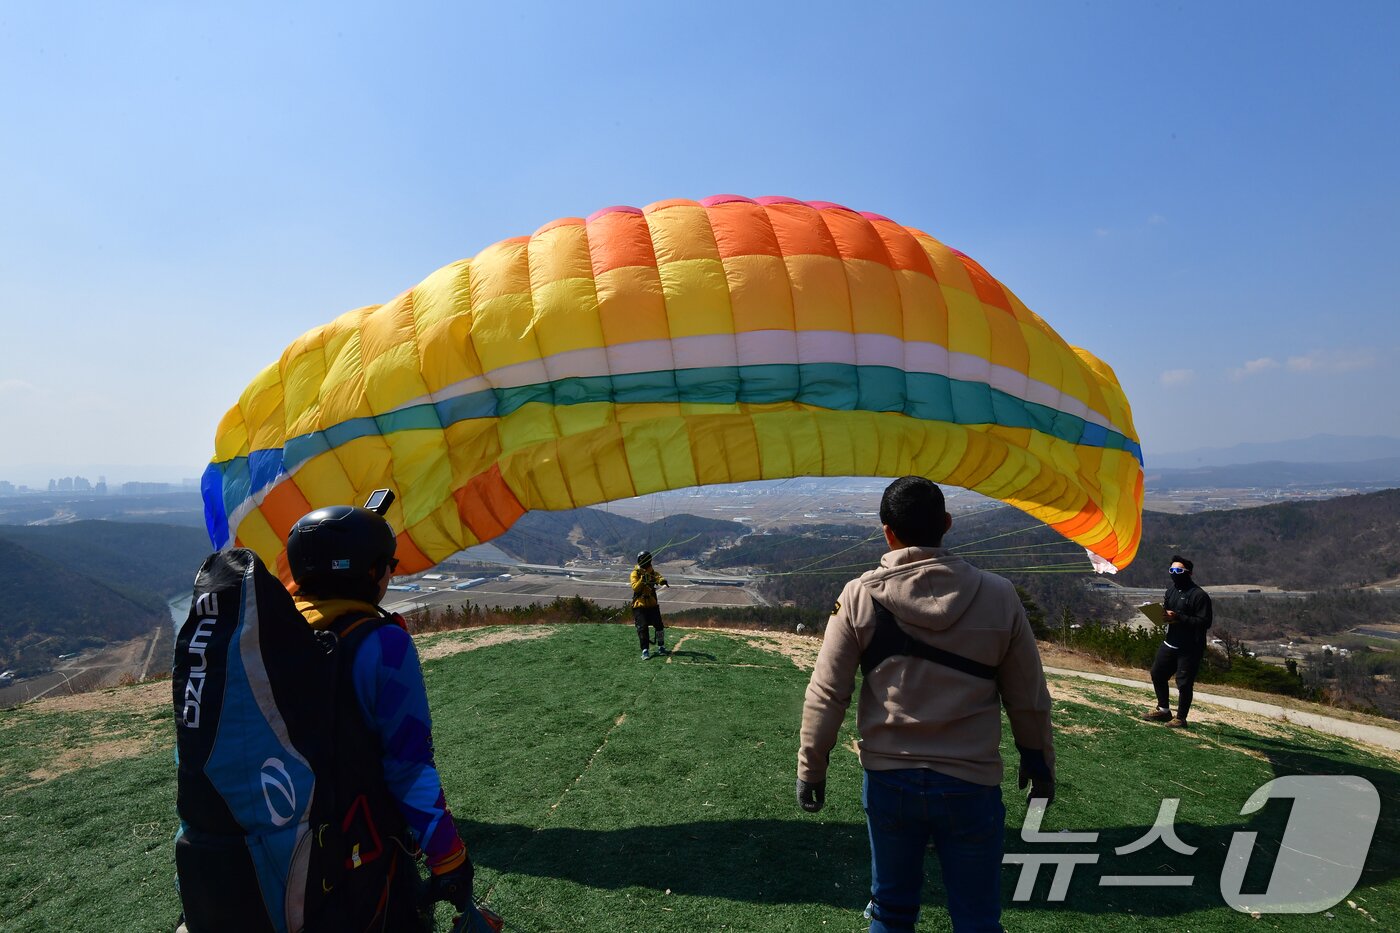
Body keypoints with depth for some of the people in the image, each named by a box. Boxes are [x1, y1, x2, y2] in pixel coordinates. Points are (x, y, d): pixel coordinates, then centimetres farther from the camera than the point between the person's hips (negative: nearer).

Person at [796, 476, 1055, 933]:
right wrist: (1039, 760, 18)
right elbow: (1028, 697, 1)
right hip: (971, 784, 0)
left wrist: (811, 769, 4)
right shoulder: (998, 595, -9)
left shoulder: (859, 596, -10)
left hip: (888, 780, 1)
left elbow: (825, 694, -8)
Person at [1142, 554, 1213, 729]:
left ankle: (1180, 718, 14)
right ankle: (1163, 709, 32)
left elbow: (1205, 622, -21)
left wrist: (1179, 618, -26)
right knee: (1157, 674, 15)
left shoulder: (1199, 595, -15)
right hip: (1170, 643, 8)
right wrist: (1162, 614, -3)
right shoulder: (1171, 590, 9)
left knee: (1184, 683, 0)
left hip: (1190, 649, -8)